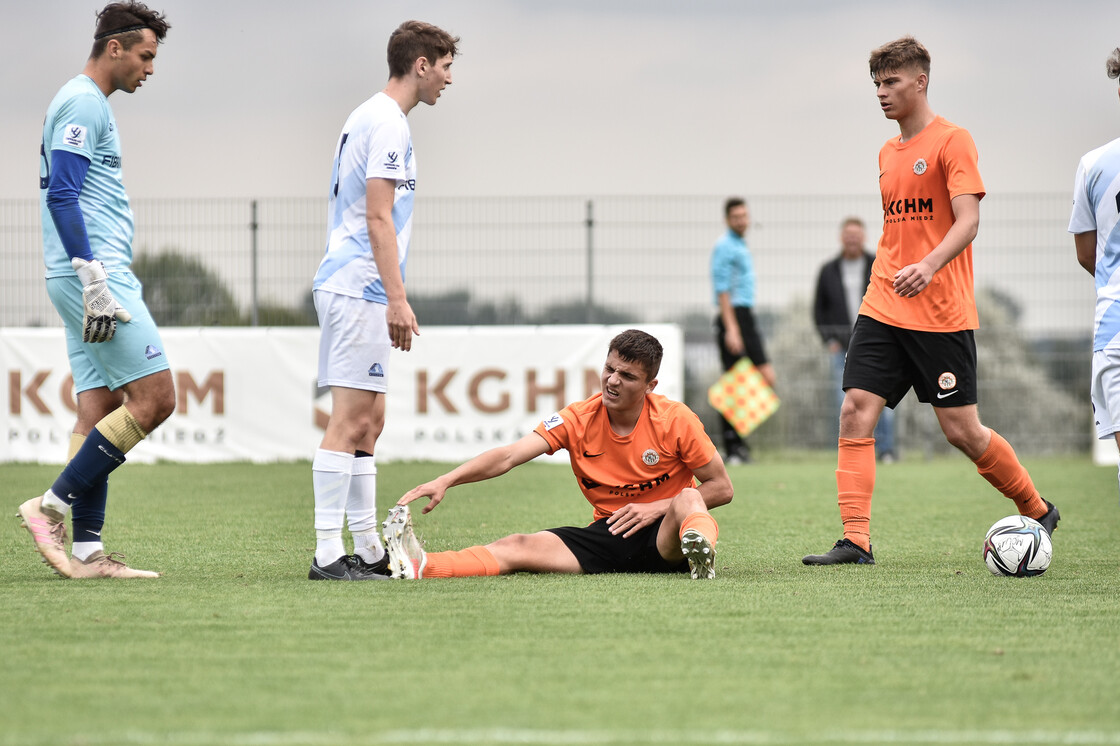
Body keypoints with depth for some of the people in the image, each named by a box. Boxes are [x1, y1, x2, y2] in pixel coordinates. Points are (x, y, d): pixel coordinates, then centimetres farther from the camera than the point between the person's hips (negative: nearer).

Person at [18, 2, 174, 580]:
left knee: (98, 411, 5)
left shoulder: (87, 104, 22)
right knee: (154, 398, -12)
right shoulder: (83, 105, -10)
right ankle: (52, 506, -11)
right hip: (95, 274, -10)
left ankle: (86, 550, 2)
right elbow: (61, 195, -19)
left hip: (94, 278, 10)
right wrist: (95, 282, -23)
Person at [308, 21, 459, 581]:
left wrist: (391, 299, 25)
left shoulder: (372, 117, 20)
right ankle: (328, 554, -14)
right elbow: (378, 218, -18)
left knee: (367, 422, 11)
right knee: (351, 421, -12)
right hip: (359, 289, -11)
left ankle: (369, 550, 14)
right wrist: (398, 299, -21)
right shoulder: (386, 123, -12)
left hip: (350, 288, 11)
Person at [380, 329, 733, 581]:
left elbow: (722, 488, -2)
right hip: (609, 534, 2)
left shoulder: (675, 419, -7)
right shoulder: (578, 418, -2)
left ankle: (699, 547, -70)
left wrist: (657, 508, -14)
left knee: (686, 500, -36)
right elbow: (509, 456, -12)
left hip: (663, 535, -2)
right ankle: (418, 566, -43)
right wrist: (446, 480, -27)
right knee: (520, 546, -22)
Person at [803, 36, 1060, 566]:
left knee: (962, 430, -2)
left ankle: (1039, 511, 21)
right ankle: (855, 542, -12)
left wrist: (929, 266, -32)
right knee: (855, 412, -10)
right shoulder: (888, 153, 16)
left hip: (942, 314, -6)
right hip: (882, 311, 6)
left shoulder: (952, 141, -6)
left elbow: (967, 222, -16)